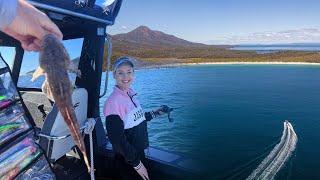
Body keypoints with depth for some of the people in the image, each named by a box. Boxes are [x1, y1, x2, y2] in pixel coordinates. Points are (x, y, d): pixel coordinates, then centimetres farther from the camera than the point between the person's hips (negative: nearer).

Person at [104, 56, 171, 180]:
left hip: (139, 152, 8)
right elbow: (117, 139, -23)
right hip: (127, 160, -7)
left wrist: (154, 114, 7)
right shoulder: (113, 101, -24)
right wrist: (136, 164, -18)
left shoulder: (131, 94, -1)